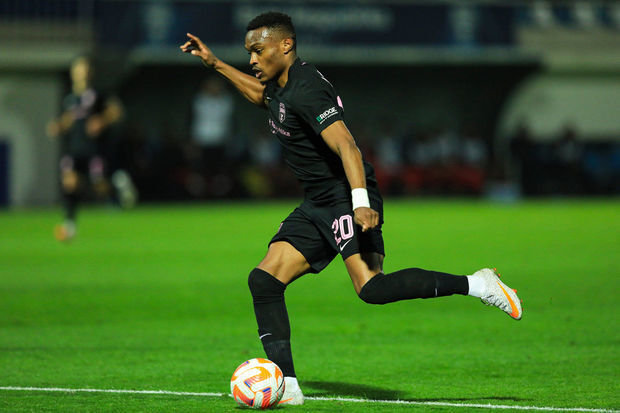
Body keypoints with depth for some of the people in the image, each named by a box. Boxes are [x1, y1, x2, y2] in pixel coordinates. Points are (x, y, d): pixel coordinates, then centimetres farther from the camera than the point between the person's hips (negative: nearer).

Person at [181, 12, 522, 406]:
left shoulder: (304, 91, -17)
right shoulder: (281, 85, 14)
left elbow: (345, 145, -28)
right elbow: (262, 94, 42)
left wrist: (361, 202, -39)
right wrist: (215, 64, 39)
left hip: (346, 198, -10)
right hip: (318, 206, 10)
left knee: (371, 287, -28)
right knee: (264, 279, 0)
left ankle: (475, 284, -20)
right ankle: (287, 386, -1)